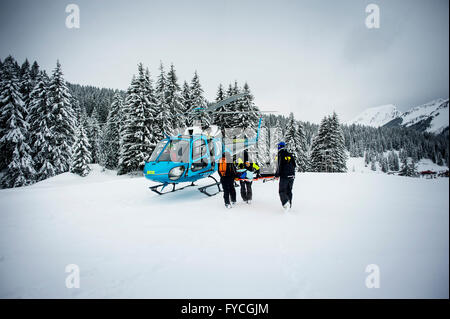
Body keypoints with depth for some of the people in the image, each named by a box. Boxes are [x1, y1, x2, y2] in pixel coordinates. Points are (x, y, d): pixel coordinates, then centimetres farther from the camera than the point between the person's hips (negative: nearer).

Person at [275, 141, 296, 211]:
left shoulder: (280, 155, -9)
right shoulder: (290, 155, 9)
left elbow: (279, 166, -11)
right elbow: (294, 165, 13)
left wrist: (277, 175, -1)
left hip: (284, 176, -6)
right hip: (292, 176, 6)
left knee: (282, 191, 0)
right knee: (289, 191, 16)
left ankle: (286, 203, -22)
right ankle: (290, 205, 22)